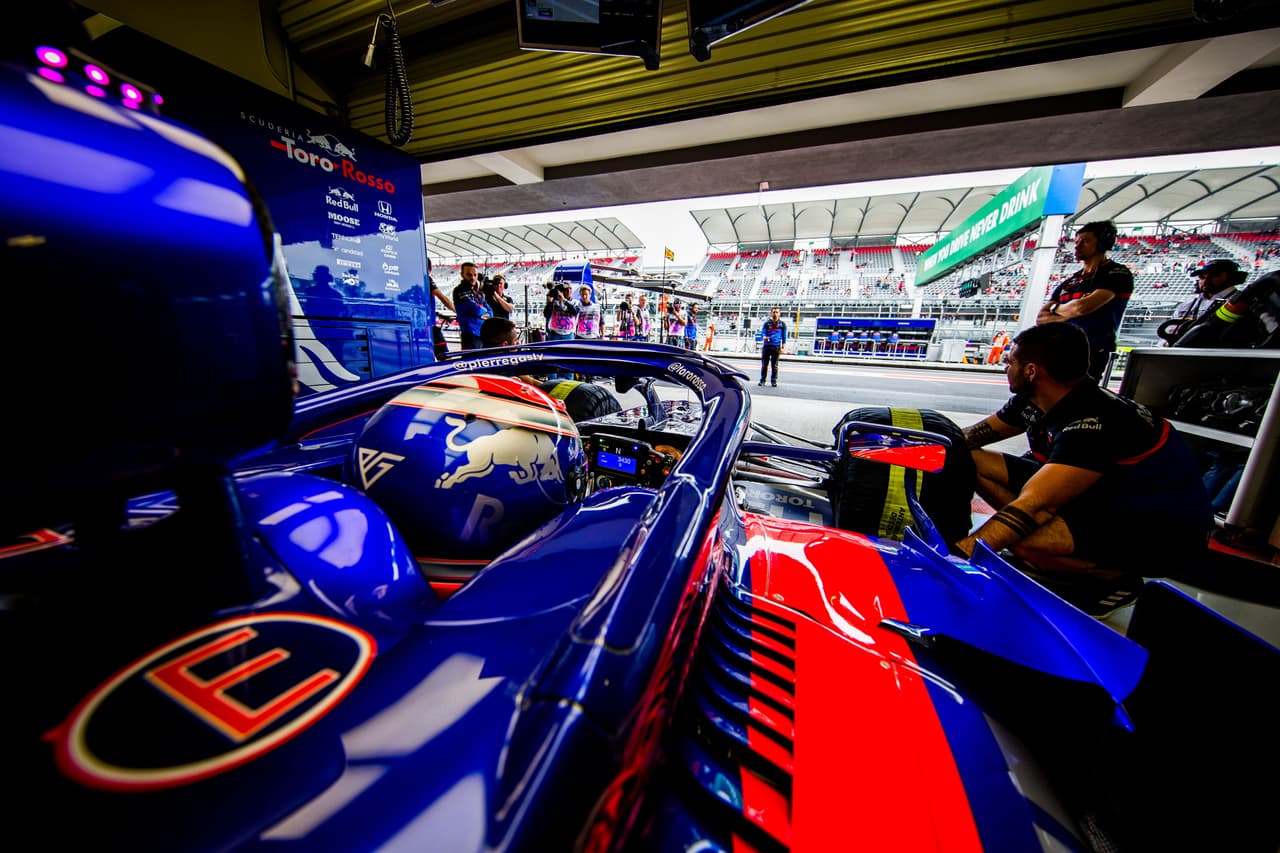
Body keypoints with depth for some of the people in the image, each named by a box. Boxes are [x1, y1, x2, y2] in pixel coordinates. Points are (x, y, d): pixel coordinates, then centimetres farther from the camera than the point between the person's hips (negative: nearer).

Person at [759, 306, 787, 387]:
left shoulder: (782, 324, 8)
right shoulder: (766, 323, 7)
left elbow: (784, 336, 10)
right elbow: (762, 333, 3)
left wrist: (782, 348, 5)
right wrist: (764, 337, -22)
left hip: (776, 347, 0)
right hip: (766, 346, 0)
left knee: (774, 365, 1)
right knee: (764, 364, 1)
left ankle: (774, 381, 8)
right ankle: (762, 380, 9)